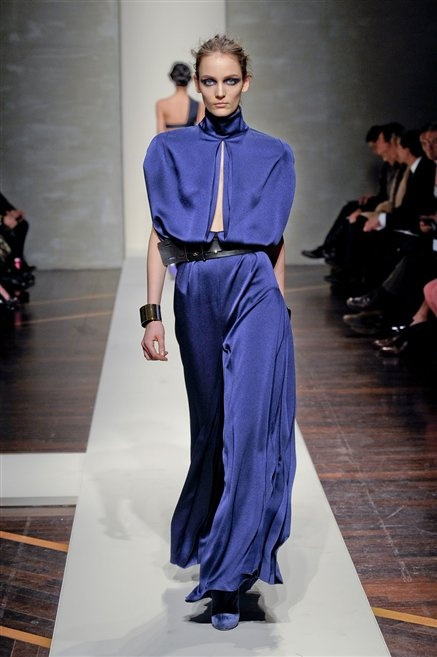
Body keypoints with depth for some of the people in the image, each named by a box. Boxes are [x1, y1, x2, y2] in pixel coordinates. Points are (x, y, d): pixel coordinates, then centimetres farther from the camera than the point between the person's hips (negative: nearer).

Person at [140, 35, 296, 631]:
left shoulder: (272, 154, 10)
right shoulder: (171, 151, 10)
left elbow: (277, 241, 14)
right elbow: (159, 236, 6)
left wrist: (278, 305, 12)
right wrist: (153, 314, -2)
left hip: (255, 290, -1)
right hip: (197, 295, 1)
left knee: (248, 426, -12)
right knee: (212, 426, 10)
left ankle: (228, 575, -7)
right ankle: (224, 544, 31)